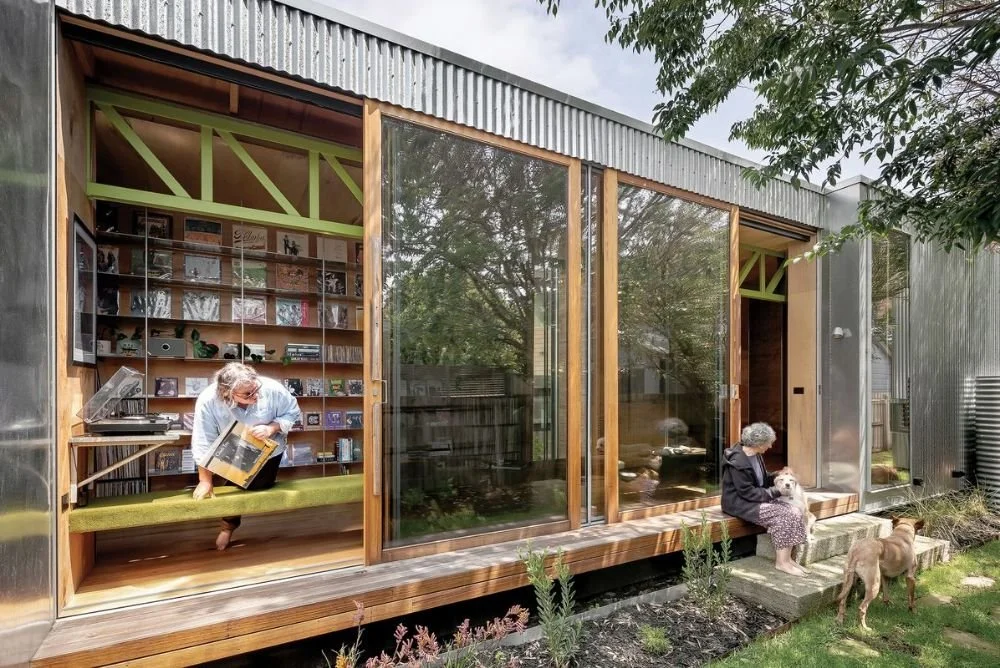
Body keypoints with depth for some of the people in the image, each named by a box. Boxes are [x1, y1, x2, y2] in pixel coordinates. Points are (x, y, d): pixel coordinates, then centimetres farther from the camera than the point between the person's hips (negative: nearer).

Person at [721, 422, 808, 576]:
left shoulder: (756, 456, 7)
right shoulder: (738, 461, -22)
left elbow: (762, 481, 19)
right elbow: (747, 492, -23)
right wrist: (775, 492, -18)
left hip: (756, 499, 9)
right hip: (739, 503, -9)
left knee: (794, 512, -9)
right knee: (781, 516, -23)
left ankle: (787, 558, -3)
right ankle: (781, 562, -10)